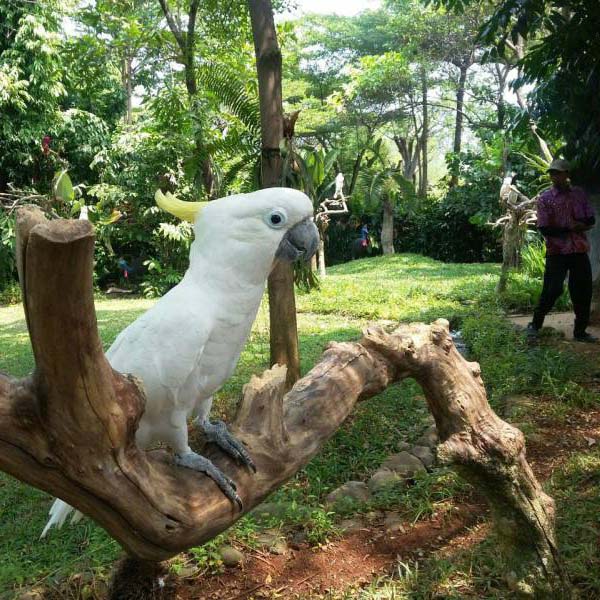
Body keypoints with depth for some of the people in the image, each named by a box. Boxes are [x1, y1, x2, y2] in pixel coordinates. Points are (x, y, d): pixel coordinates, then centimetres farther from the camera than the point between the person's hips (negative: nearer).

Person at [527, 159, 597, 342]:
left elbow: (591, 220, 8)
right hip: (557, 252, -4)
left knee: (583, 292, 6)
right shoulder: (545, 198, -3)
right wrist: (569, 228, -13)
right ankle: (535, 325, 12)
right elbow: (544, 229, -9)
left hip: (580, 250, 4)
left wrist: (579, 225, -12)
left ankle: (580, 331, 18)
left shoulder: (579, 194, 7)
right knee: (552, 290, -6)